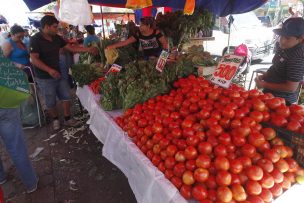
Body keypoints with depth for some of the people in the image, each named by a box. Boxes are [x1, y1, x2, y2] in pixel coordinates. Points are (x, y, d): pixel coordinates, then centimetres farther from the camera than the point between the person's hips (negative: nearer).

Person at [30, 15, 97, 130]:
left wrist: (88, 50, 2)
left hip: (58, 74, 6)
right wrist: (49, 70, -33)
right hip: (45, 78, -6)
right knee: (50, 102, 7)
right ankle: (55, 119, 30)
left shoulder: (56, 38, 4)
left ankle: (67, 119, 23)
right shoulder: (35, 40, -14)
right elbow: (34, 59, -21)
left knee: (66, 97, 9)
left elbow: (71, 48, 8)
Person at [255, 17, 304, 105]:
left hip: (281, 100, -8)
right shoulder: (284, 48, 1)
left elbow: (291, 88, -26)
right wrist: (264, 76, 0)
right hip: (271, 93, 9)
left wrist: (264, 85, -21)